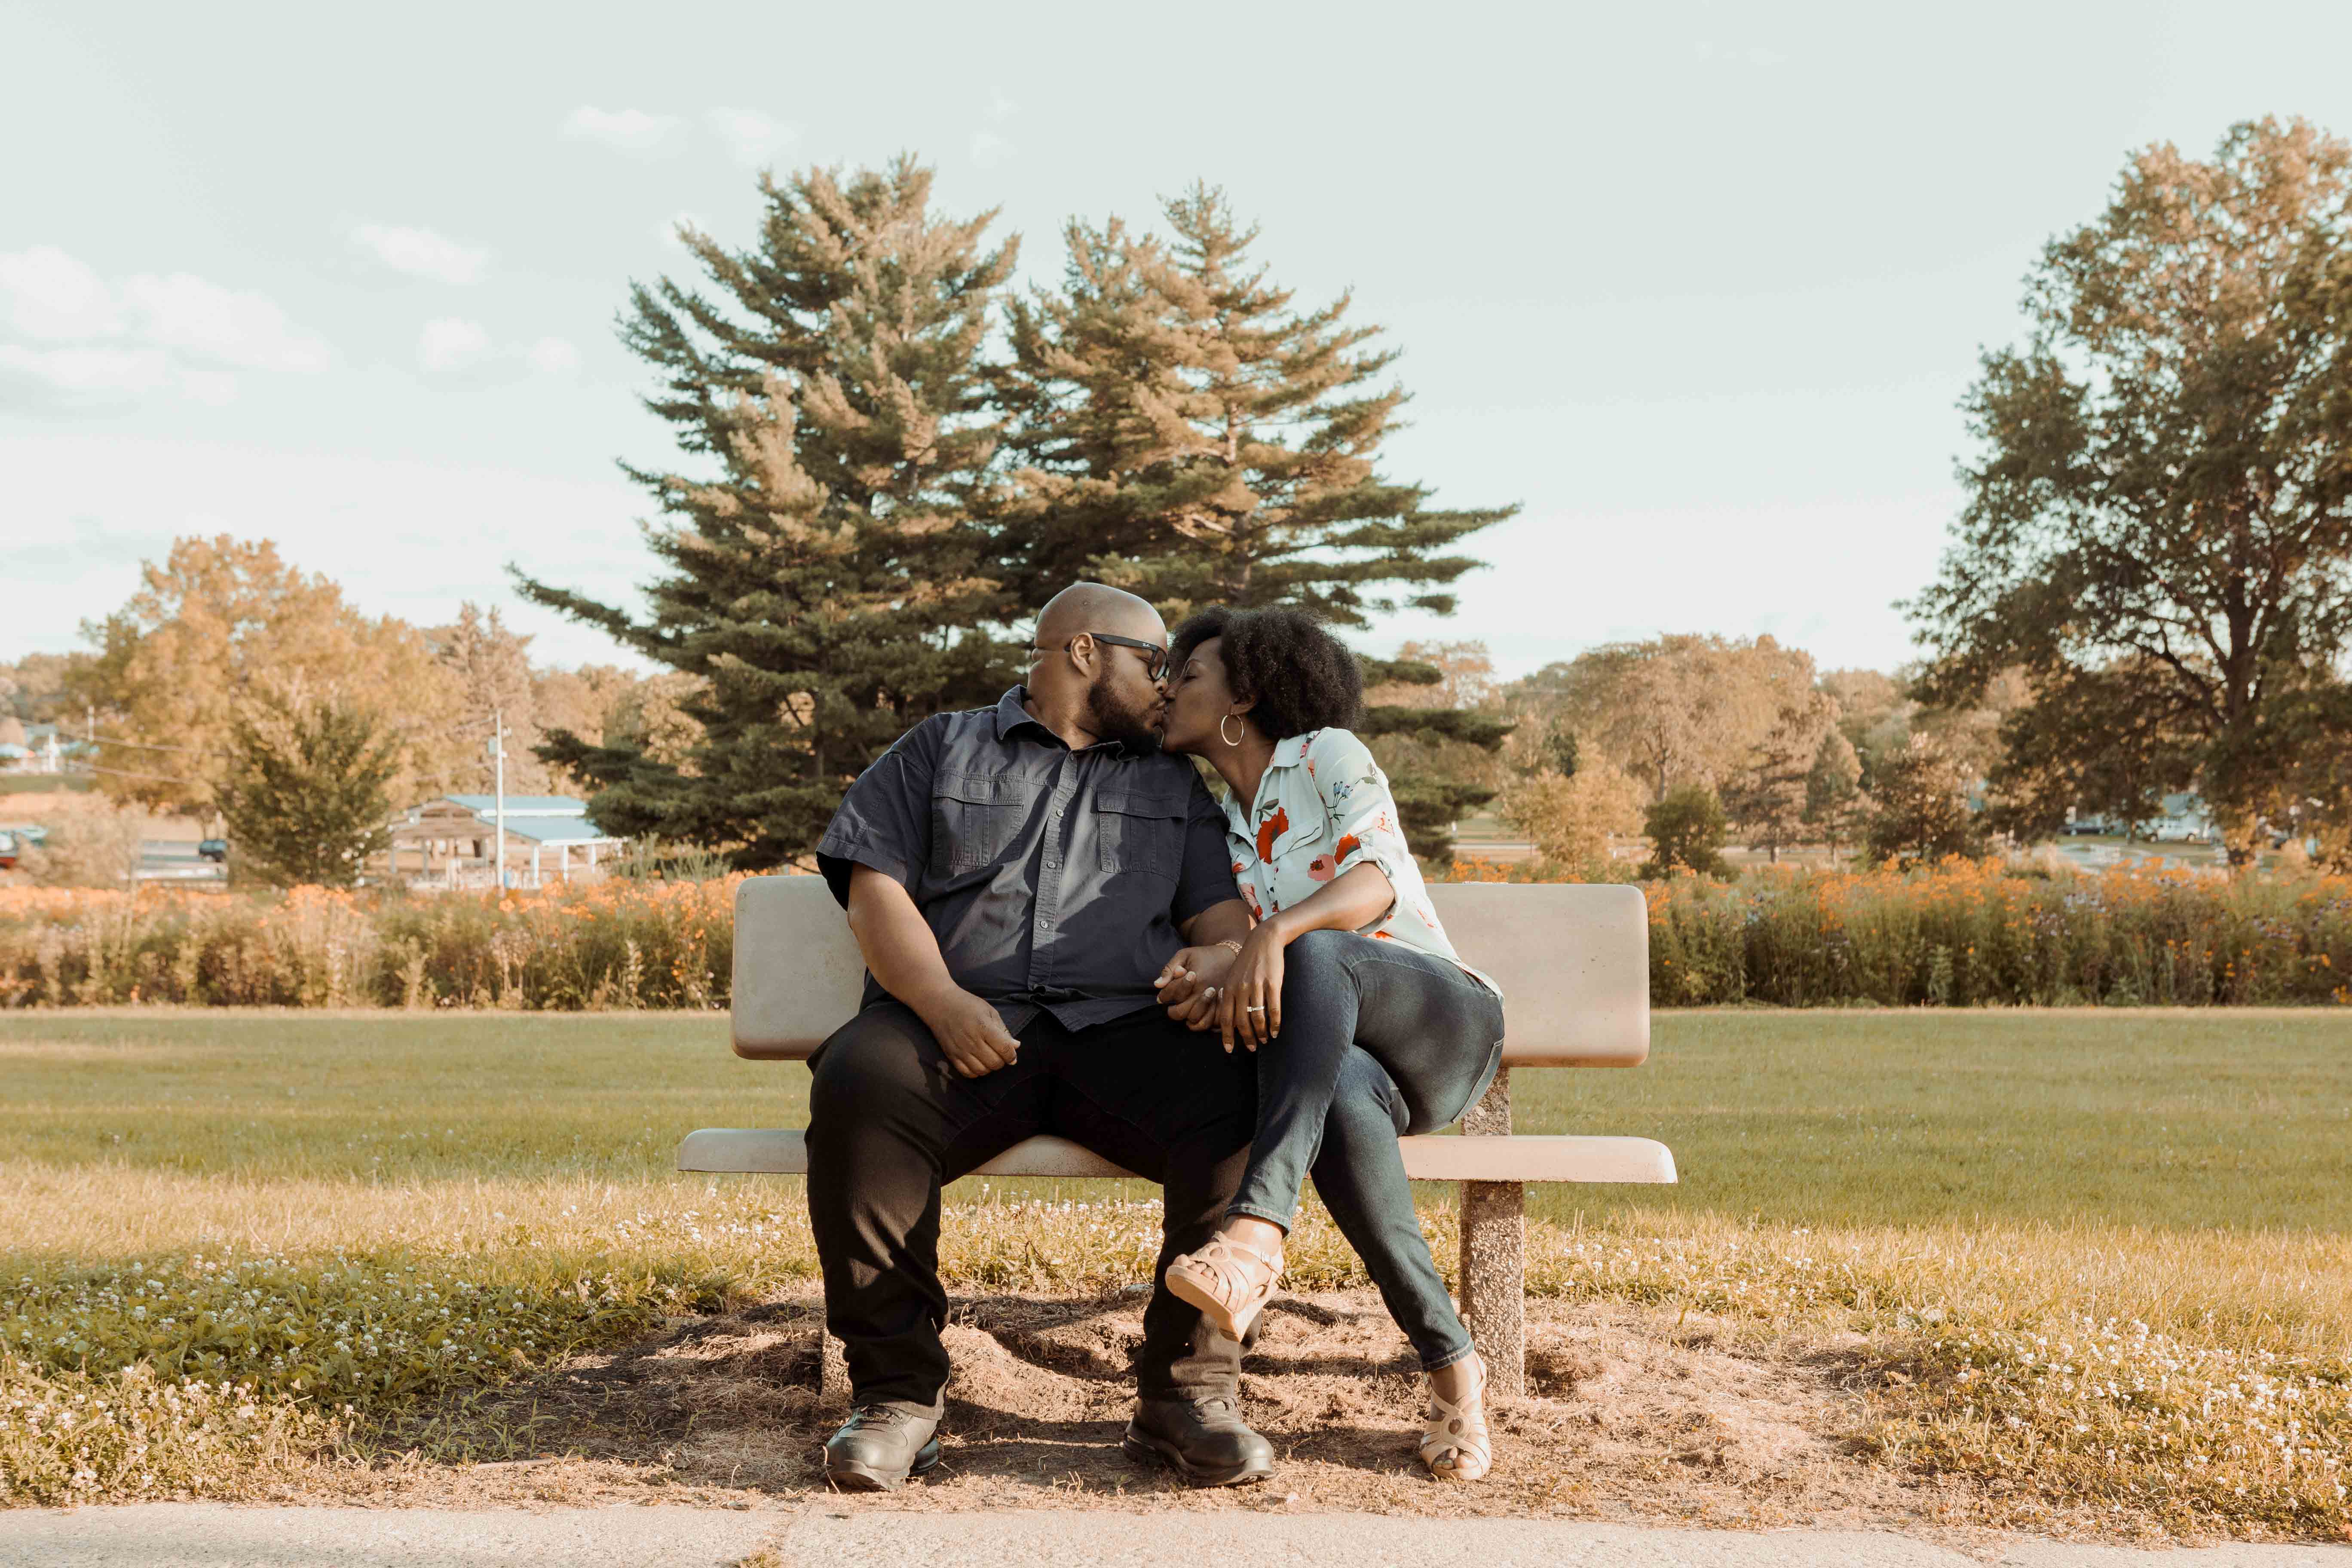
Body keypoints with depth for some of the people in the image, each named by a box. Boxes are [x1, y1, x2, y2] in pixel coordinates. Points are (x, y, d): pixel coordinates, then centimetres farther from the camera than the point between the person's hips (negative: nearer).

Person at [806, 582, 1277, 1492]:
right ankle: (897, 1391, -21)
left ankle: (1188, 1391, -19)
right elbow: (876, 885, 9)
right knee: (859, 1083, -35)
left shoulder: (1176, 783, 30)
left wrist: (1225, 954, -8)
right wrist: (942, 1000, -10)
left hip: (1128, 1028, 2)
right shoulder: (942, 749, 22)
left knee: (1244, 1096, -30)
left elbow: (1222, 909, 19)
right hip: (965, 1022, -1)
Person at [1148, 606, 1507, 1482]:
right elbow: (1238, 972, 12)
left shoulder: (1326, 753, 4)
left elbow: (1375, 881, -13)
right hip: (1343, 1052, 3)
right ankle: (1451, 1368, -33)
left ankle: (1257, 1230, -49)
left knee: (1314, 956, -36)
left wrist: (1280, 932, -33)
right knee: (1340, 1098, -37)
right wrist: (1215, 993, -13)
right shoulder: (1217, 833, 21)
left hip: (1450, 1020, -3)